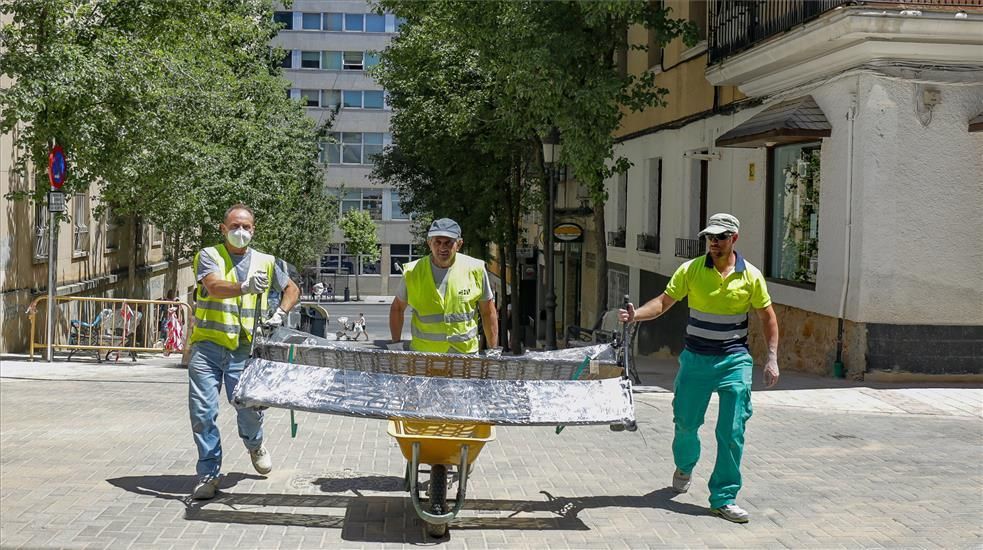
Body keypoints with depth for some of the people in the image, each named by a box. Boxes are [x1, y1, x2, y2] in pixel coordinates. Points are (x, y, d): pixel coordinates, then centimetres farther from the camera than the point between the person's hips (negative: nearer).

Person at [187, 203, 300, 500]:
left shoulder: (265, 262, 12)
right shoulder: (209, 256, 2)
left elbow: (292, 289, 25)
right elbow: (214, 285, -19)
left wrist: (280, 313, 5)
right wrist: (245, 288, -38)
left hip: (244, 349, 1)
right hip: (208, 345, -1)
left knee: (249, 406, -5)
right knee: (203, 411, -4)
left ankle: (254, 444, 30)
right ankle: (209, 473, 9)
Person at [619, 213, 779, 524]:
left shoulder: (750, 276, -2)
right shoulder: (690, 270, -3)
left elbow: (767, 317, 6)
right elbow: (664, 302, -3)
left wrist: (772, 359, -1)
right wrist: (636, 315, -22)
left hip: (734, 360, -1)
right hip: (696, 359, 1)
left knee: (732, 431, -5)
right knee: (685, 422, 10)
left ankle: (723, 499, 4)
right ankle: (685, 466, 43)